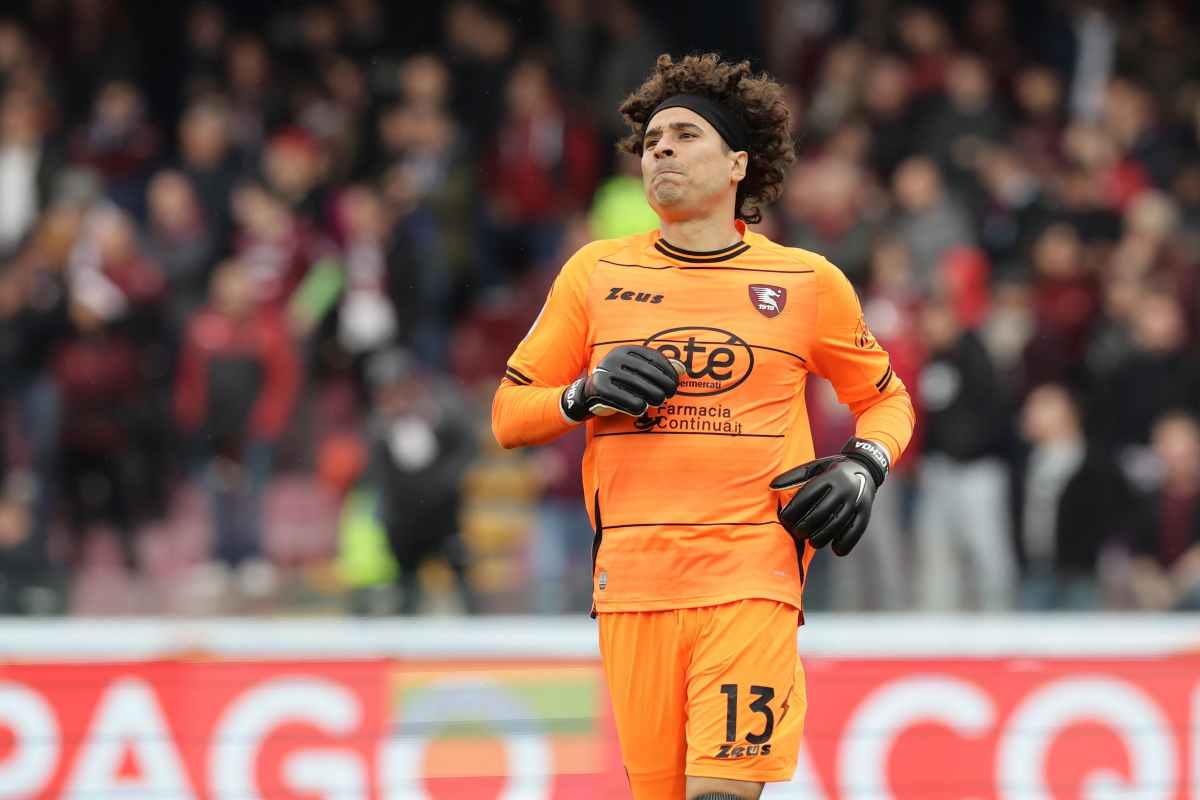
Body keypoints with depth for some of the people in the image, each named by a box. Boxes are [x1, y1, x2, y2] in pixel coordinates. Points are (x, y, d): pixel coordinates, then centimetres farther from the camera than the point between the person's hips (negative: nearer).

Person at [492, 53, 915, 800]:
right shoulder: (596, 274, 12)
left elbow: (887, 399, 21)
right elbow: (509, 414, 14)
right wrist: (586, 396, -6)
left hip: (752, 577, -2)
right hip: (631, 579, 2)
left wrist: (865, 465, 0)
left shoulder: (809, 283, 8)